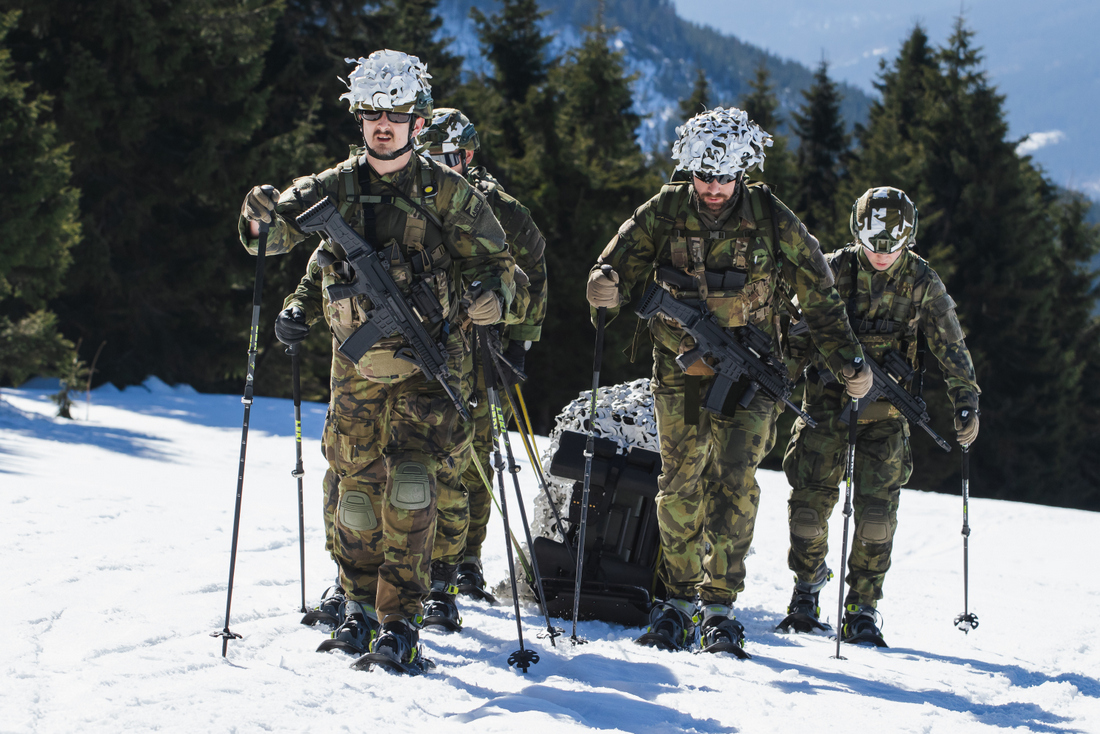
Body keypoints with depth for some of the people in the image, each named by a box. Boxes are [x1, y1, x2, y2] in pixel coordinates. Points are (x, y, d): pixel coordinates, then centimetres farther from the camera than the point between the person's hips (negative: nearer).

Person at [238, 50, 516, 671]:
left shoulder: (449, 194, -2)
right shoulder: (337, 188, 5)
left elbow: (496, 263, 2)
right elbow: (276, 232, -1)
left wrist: (489, 294, -20)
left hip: (430, 365, -3)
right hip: (357, 368, 3)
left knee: (411, 485, -15)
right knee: (354, 492, 5)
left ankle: (401, 619, -8)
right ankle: (359, 600, 27)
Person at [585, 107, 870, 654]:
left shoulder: (773, 221, -6)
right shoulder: (664, 212, -5)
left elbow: (819, 296, 2)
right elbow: (622, 258, -12)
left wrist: (848, 361, -2)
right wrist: (606, 287, -36)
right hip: (680, 370, 1)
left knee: (735, 481, -11)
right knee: (679, 484, -1)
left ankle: (720, 603, -5)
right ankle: (681, 598, 12)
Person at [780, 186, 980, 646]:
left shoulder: (922, 284, -2)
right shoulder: (834, 270, -6)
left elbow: (950, 347, 2)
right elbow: (800, 331, -2)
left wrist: (967, 404, -2)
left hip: (886, 411, 0)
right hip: (828, 400, 0)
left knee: (877, 510, -8)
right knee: (811, 499, -3)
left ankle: (862, 610, 1)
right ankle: (808, 579, 24)